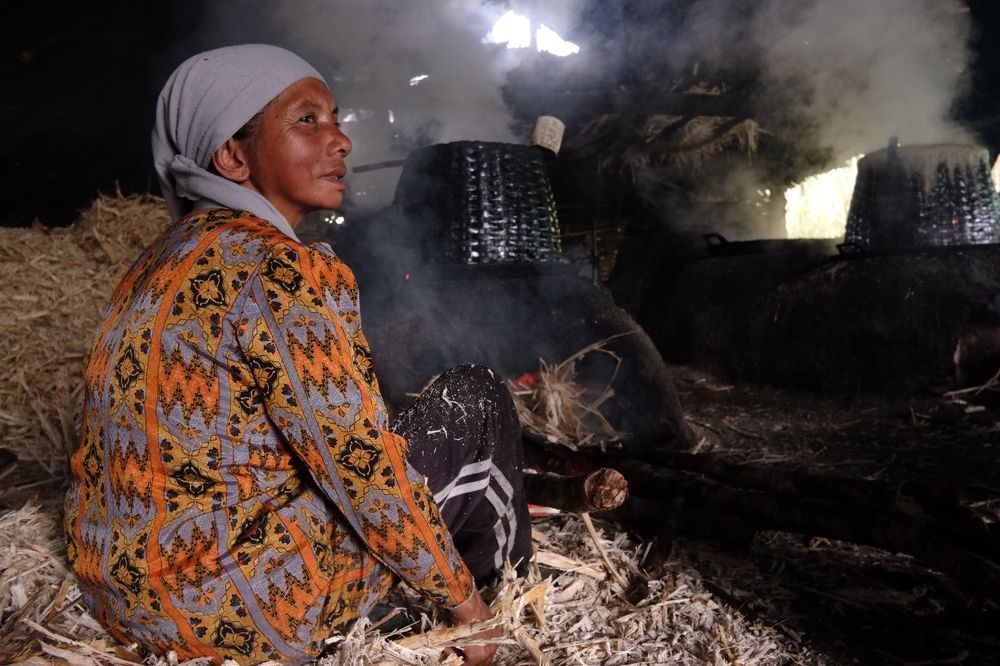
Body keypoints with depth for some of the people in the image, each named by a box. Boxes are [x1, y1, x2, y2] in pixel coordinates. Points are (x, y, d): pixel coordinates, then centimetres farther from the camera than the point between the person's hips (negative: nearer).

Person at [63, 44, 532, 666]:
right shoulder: (284, 269, -22)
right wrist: (463, 597, -5)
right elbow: (367, 471, -21)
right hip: (237, 611, -9)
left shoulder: (174, 251, 7)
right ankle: (506, 575, 26)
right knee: (474, 397, 2)